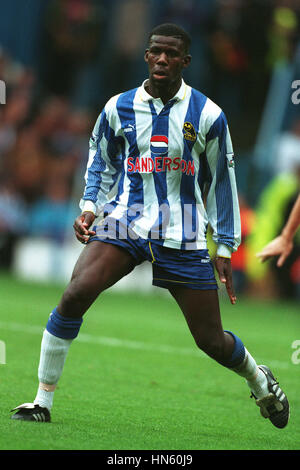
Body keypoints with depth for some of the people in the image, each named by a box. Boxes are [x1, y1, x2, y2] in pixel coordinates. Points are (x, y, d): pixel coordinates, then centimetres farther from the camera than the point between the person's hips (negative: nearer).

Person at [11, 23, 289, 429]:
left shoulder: (207, 115, -1)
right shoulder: (118, 108, 4)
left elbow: (221, 181, 7)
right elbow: (101, 163, 18)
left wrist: (225, 248, 6)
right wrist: (90, 207, 1)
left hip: (183, 235, -1)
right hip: (125, 222, 1)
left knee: (212, 341, 2)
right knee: (74, 295, -23)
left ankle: (259, 378, 37)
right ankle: (43, 400, -13)